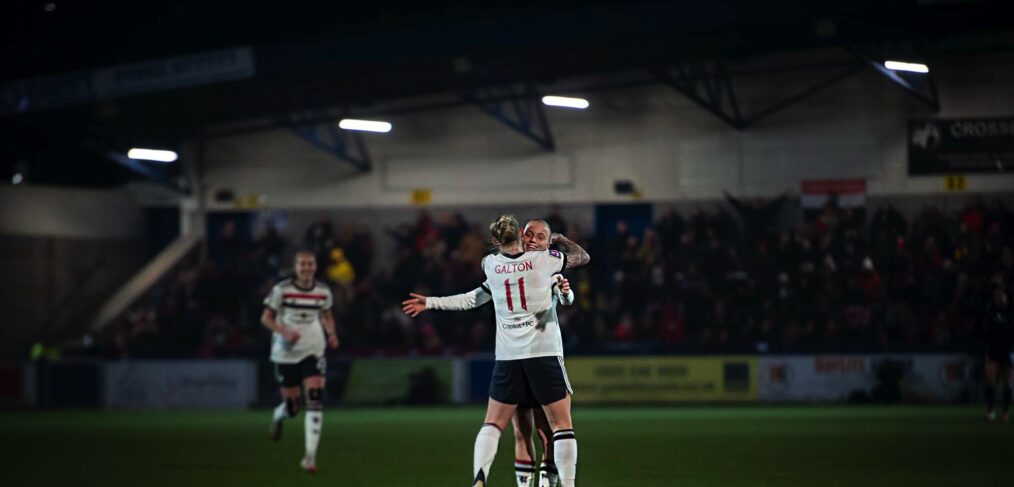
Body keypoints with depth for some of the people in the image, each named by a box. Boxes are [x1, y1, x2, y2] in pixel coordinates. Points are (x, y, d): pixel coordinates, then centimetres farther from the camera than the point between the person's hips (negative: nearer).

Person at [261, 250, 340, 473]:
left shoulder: (323, 291, 1)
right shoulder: (282, 290, -8)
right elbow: (266, 318, -2)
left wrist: (331, 334, 0)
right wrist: (284, 332, -19)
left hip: (313, 352, 1)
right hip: (286, 354, -1)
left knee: (315, 400, -17)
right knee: (292, 407, 5)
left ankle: (310, 455, -15)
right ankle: (278, 415, 45)